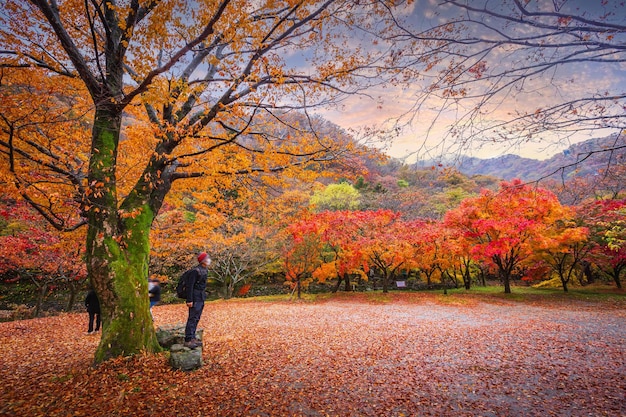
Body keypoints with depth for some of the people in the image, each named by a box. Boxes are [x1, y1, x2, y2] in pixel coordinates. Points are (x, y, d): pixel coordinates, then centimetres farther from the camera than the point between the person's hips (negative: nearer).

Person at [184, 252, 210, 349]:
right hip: (195, 298, -10)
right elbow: (190, 286, -19)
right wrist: (189, 300, -21)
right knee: (192, 319, -7)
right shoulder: (195, 271, -17)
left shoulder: (205, 270, 11)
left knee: (197, 319, 14)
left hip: (201, 298, 10)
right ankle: (188, 340, -2)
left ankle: (192, 338, 22)